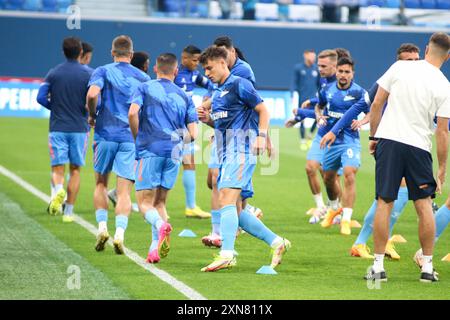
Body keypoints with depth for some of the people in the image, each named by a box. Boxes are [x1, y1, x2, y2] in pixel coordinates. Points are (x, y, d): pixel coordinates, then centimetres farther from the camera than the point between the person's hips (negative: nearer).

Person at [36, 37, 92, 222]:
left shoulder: (53, 73, 3)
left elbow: (41, 98, -3)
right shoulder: (87, 75, -3)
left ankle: (58, 189, -31)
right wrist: (89, 115, 11)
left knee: (57, 169, 3)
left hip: (57, 128, 0)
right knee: (75, 170, 11)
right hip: (79, 128, 0)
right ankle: (68, 212, 8)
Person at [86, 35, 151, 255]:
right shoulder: (142, 78, 8)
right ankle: (120, 233, -14)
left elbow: (92, 94, -17)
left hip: (105, 134, -1)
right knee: (124, 191, 1)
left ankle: (102, 227, 6)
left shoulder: (103, 71, 1)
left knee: (101, 183, 18)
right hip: (131, 138, 1)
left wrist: (92, 115, 0)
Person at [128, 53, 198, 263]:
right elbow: (193, 134, 8)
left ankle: (161, 225, -32)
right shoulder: (184, 96, 15)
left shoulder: (145, 88, 6)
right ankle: (155, 249, 2)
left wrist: (137, 138, 3)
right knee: (160, 202, 14)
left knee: (145, 202, -1)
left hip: (150, 151, -3)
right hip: (174, 153, 3)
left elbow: (132, 113, -12)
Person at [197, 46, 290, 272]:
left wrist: (261, 136, -20)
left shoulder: (239, 85, -4)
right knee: (236, 211, 6)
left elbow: (263, 110, -6)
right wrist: (207, 119, 8)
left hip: (241, 151, -10)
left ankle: (227, 254, -31)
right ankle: (277, 242, 15)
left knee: (226, 200, -22)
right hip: (226, 153, 10)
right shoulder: (217, 93, 21)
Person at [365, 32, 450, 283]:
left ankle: (378, 267, 3)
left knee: (384, 203, 2)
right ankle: (428, 267, 11)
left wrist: (373, 136, 13)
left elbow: (376, 105, 1)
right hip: (419, 147, 0)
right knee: (424, 205, 10)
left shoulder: (400, 67, 0)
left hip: (388, 140, 1)